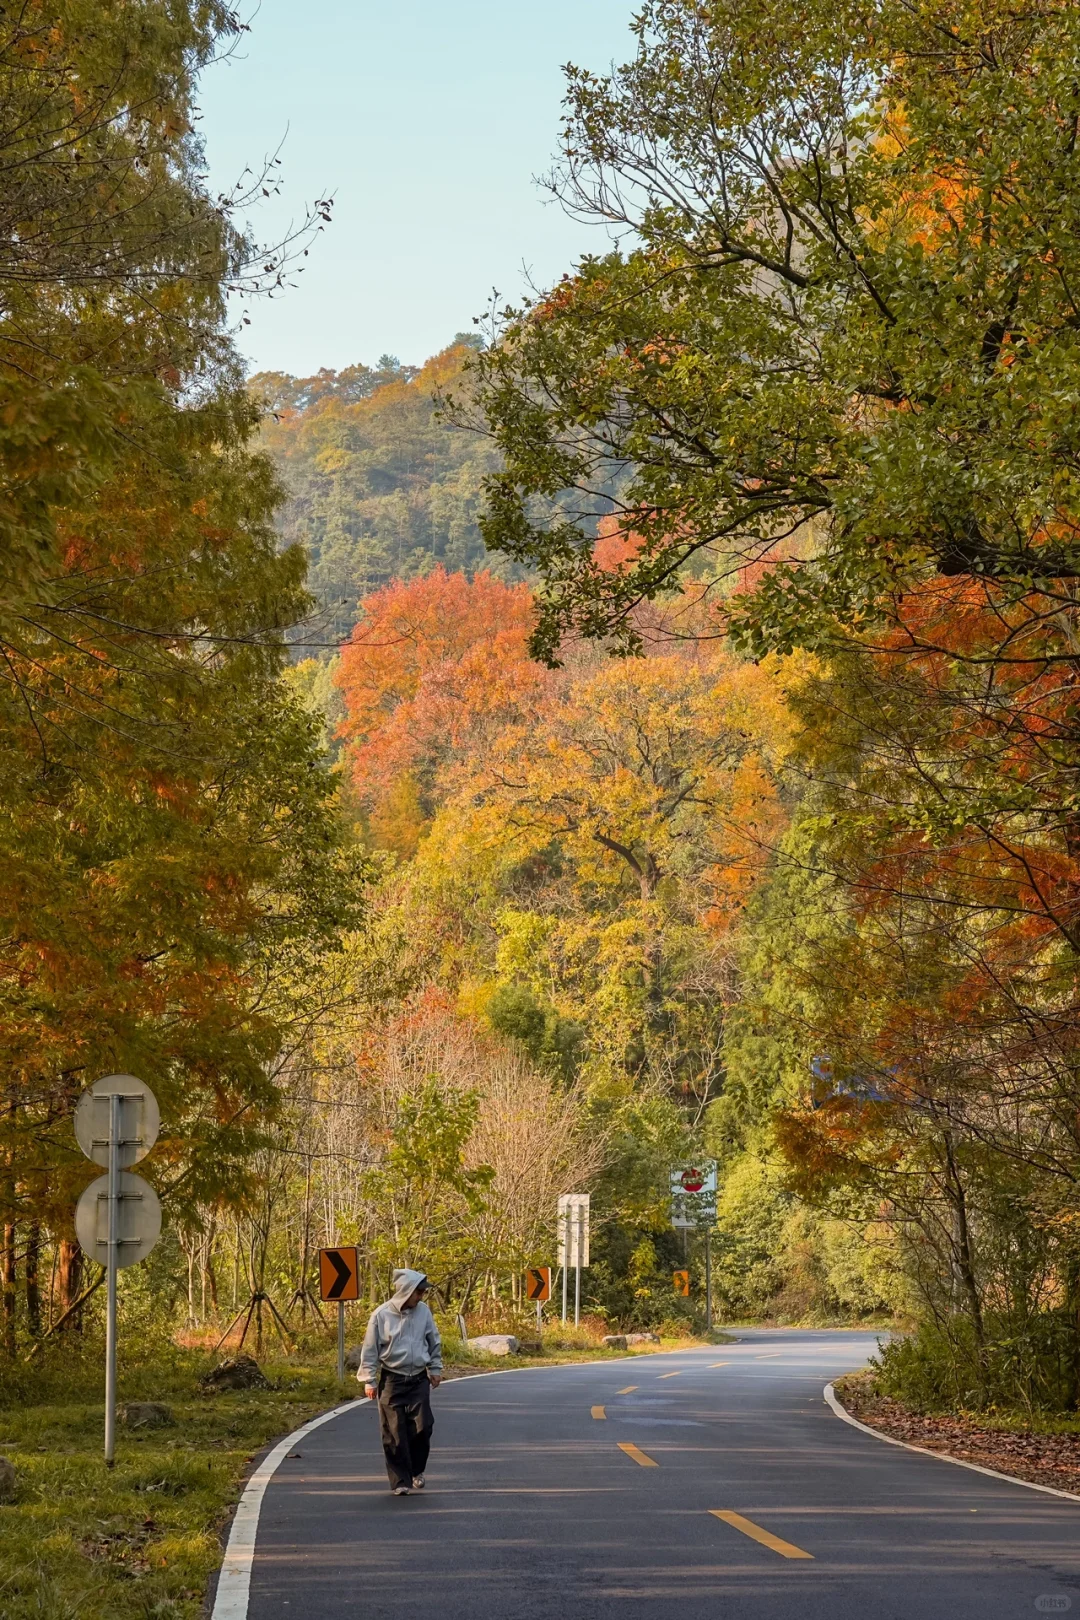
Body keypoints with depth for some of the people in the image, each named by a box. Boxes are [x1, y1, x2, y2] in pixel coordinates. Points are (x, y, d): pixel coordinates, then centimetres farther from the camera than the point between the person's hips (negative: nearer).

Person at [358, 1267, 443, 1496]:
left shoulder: (423, 1311, 1)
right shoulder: (381, 1315, -8)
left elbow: (434, 1342, 14)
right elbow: (370, 1350, -3)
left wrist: (435, 1370, 14)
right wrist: (369, 1381, -4)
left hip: (419, 1380, 3)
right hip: (392, 1380, -2)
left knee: (422, 1427, -4)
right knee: (395, 1433, -1)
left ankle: (416, 1471, 18)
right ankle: (400, 1481, 7)